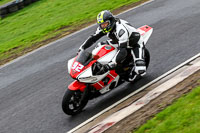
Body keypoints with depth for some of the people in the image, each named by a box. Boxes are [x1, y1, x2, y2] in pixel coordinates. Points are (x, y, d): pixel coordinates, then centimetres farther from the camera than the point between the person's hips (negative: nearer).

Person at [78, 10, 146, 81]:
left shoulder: (120, 29, -40)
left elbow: (123, 50, -46)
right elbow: (94, 37, -3)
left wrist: (112, 64, -54)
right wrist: (81, 48, -13)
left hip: (136, 43, -8)